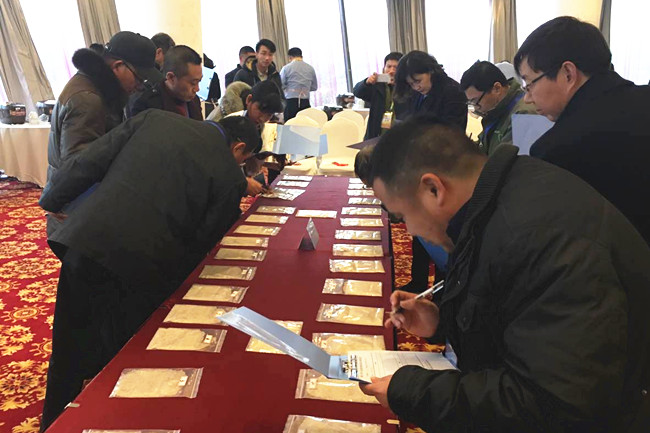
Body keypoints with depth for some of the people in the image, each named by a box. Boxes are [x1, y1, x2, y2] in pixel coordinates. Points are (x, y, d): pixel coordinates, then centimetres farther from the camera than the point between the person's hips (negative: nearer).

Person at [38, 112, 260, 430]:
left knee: (70, 358, 23)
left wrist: (51, 199, 19)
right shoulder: (230, 176, -2)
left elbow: (89, 161, 6)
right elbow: (206, 240, 2)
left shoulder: (155, 118, 8)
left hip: (85, 246, 4)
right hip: (142, 271, -4)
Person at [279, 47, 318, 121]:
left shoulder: (286, 68, -1)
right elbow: (314, 87, 15)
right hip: (305, 103, 3)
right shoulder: (310, 68, 8)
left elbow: (280, 86, 0)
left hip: (291, 101, -3)